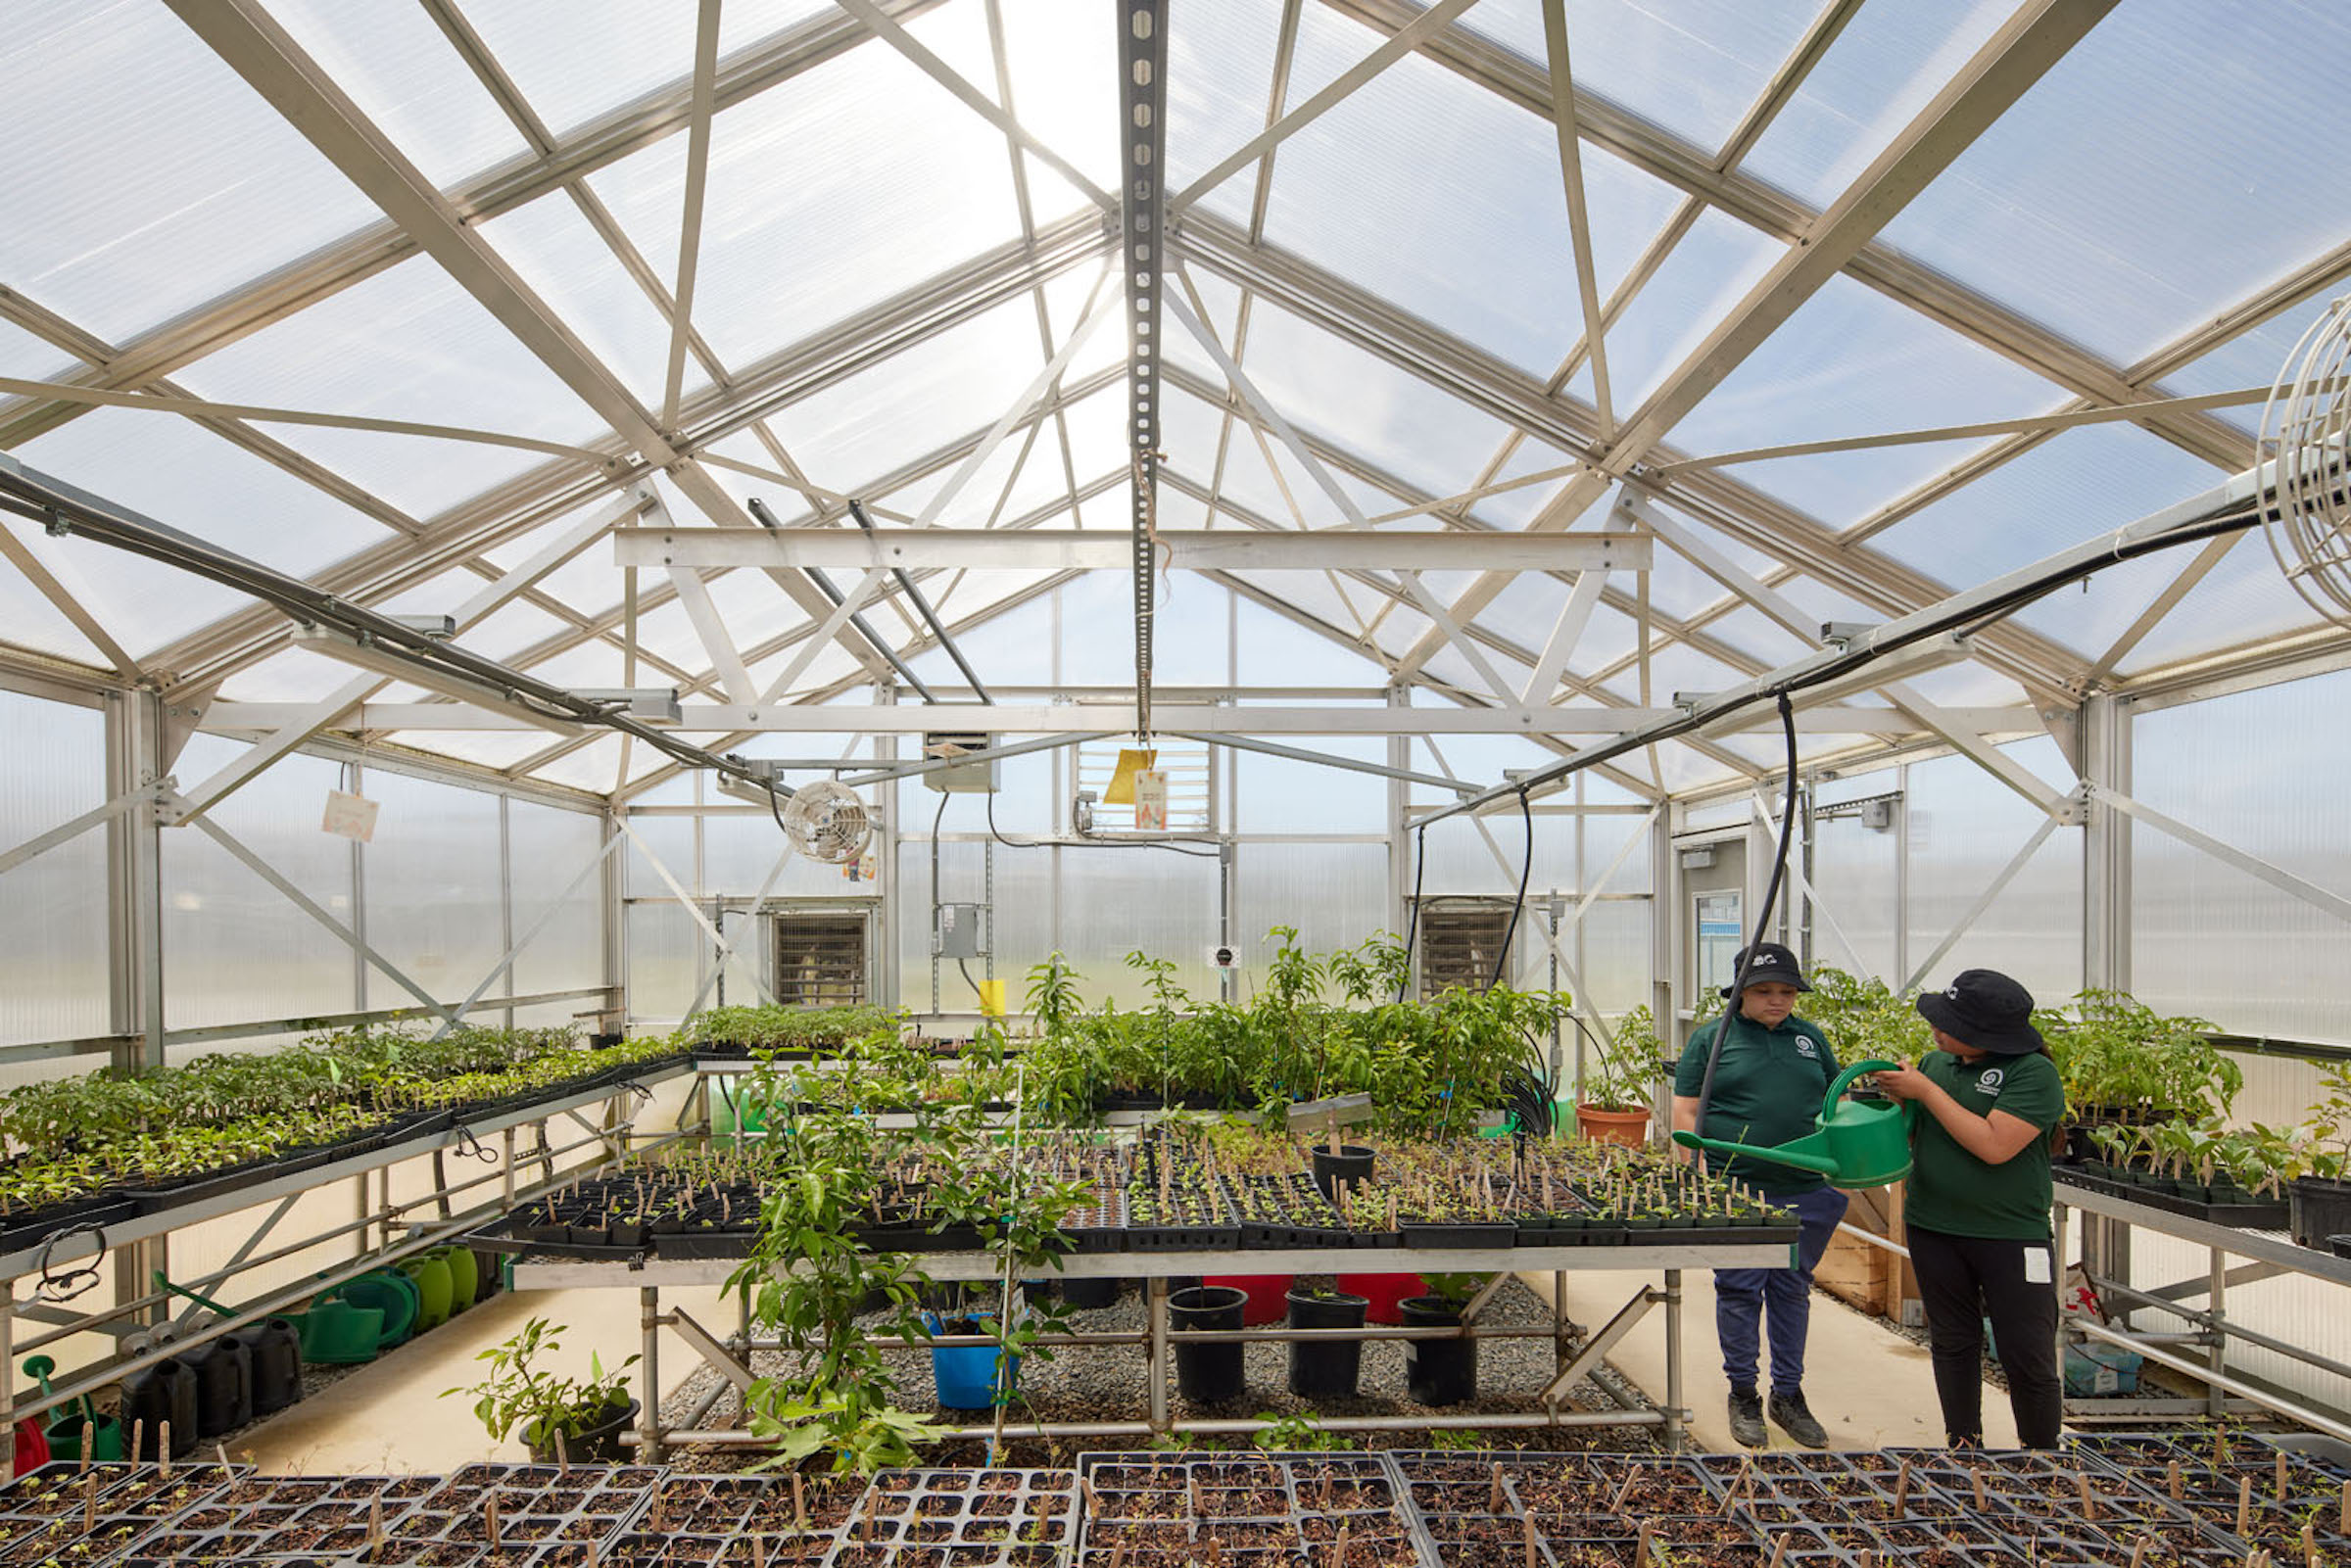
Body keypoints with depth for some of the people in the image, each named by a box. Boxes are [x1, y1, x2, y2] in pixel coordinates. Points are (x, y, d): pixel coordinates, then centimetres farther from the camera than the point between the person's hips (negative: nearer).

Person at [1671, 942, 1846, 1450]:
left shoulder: (1811, 1038, 12)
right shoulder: (1711, 1037, 0)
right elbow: (1685, 1111, -2)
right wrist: (1702, 1173, -10)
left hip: (1805, 1190, 4)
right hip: (1735, 1191, -3)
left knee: (1792, 1291, 13)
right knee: (1739, 1290, 4)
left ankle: (1789, 1394, 27)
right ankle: (1743, 1394, 18)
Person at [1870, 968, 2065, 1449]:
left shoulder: (2034, 1073, -13)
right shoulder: (1935, 1062, 4)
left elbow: (1994, 1146, -23)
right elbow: (1909, 1133, 15)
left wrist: (1925, 1091, -18)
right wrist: (1888, 1093, -6)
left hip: (2011, 1236, -5)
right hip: (1934, 1230, 5)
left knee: (2028, 1357, 5)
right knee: (1952, 1343, 16)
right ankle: (1964, 1444, 31)